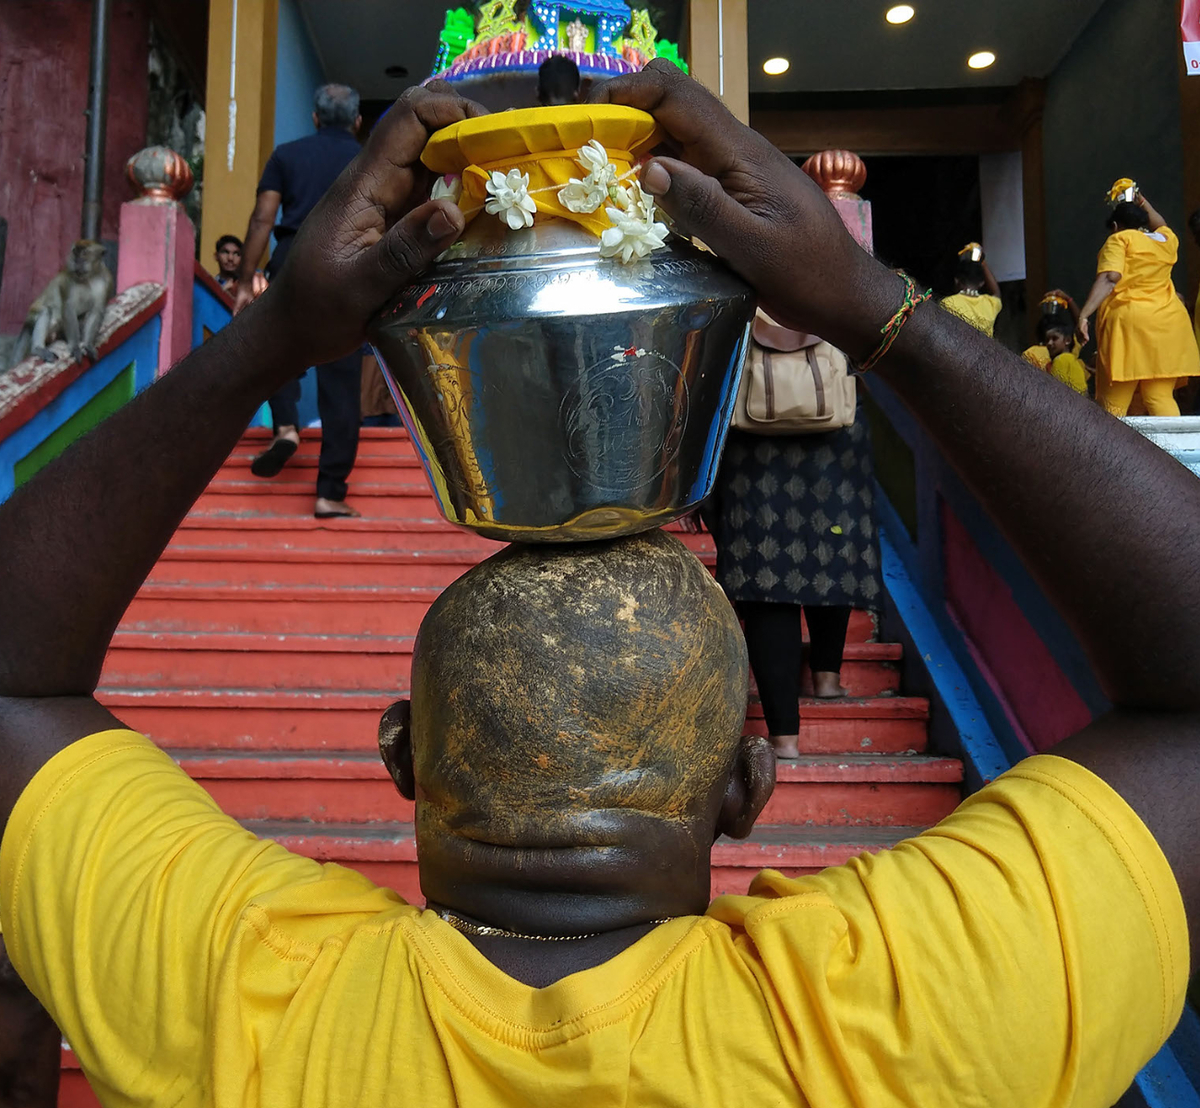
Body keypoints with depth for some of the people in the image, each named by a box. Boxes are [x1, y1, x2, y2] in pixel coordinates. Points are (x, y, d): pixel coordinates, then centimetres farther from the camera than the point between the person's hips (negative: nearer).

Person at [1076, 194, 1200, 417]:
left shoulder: (1119, 239, 4)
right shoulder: (1166, 240, 22)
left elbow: (1109, 279, -12)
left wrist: (1083, 315, -19)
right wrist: (1142, 202, 56)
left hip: (1129, 324, -6)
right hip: (1169, 324, 6)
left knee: (1112, 405, -8)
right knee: (1162, 398, 0)